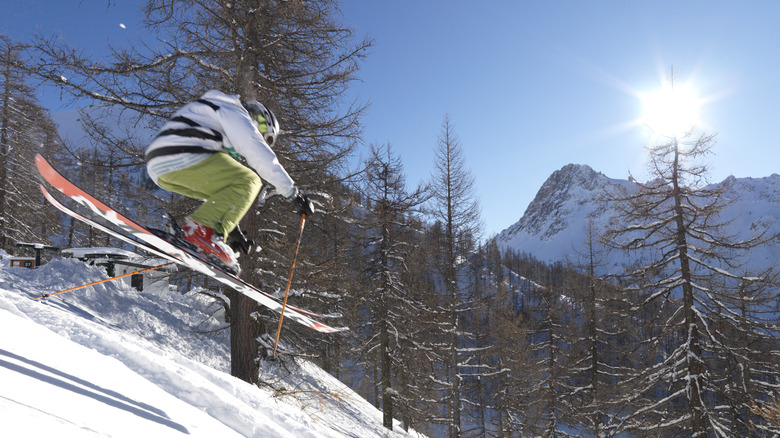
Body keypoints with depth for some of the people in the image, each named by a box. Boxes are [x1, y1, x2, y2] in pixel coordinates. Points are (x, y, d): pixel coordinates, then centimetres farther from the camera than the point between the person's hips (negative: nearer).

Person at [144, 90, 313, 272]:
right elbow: (260, 154, -1)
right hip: (183, 155, -9)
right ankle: (200, 229, -22)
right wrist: (293, 192, 1)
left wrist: (231, 229, 34)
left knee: (223, 193, 21)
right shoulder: (235, 113, 13)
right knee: (248, 183, -6)